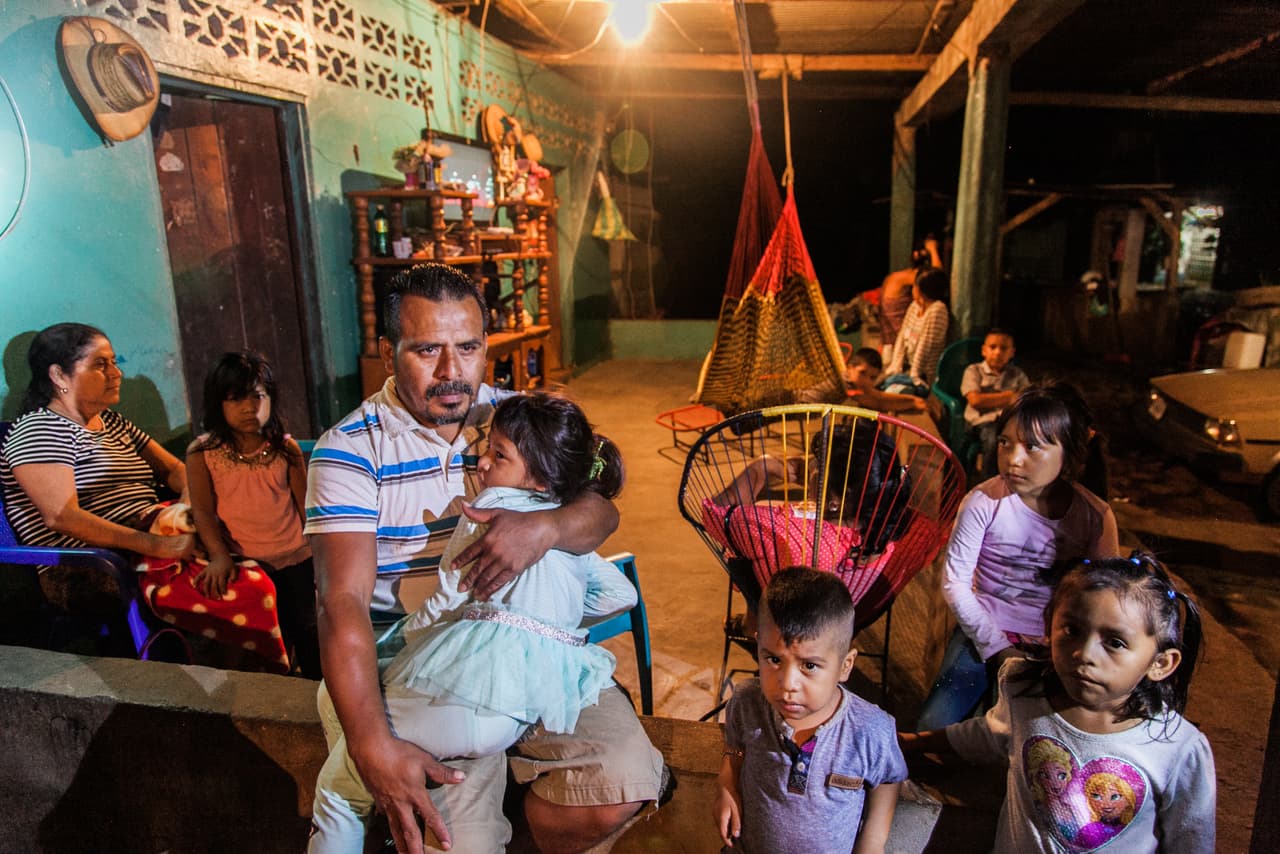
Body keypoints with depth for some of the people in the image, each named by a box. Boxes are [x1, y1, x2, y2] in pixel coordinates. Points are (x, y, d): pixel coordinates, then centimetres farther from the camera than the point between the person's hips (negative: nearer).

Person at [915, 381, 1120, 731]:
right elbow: (954, 583, -9)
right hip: (985, 633, -1)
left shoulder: (1095, 517, -8)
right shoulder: (984, 502, -14)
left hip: (1054, 648, 2)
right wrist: (996, 648, -12)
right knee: (933, 728, -13)